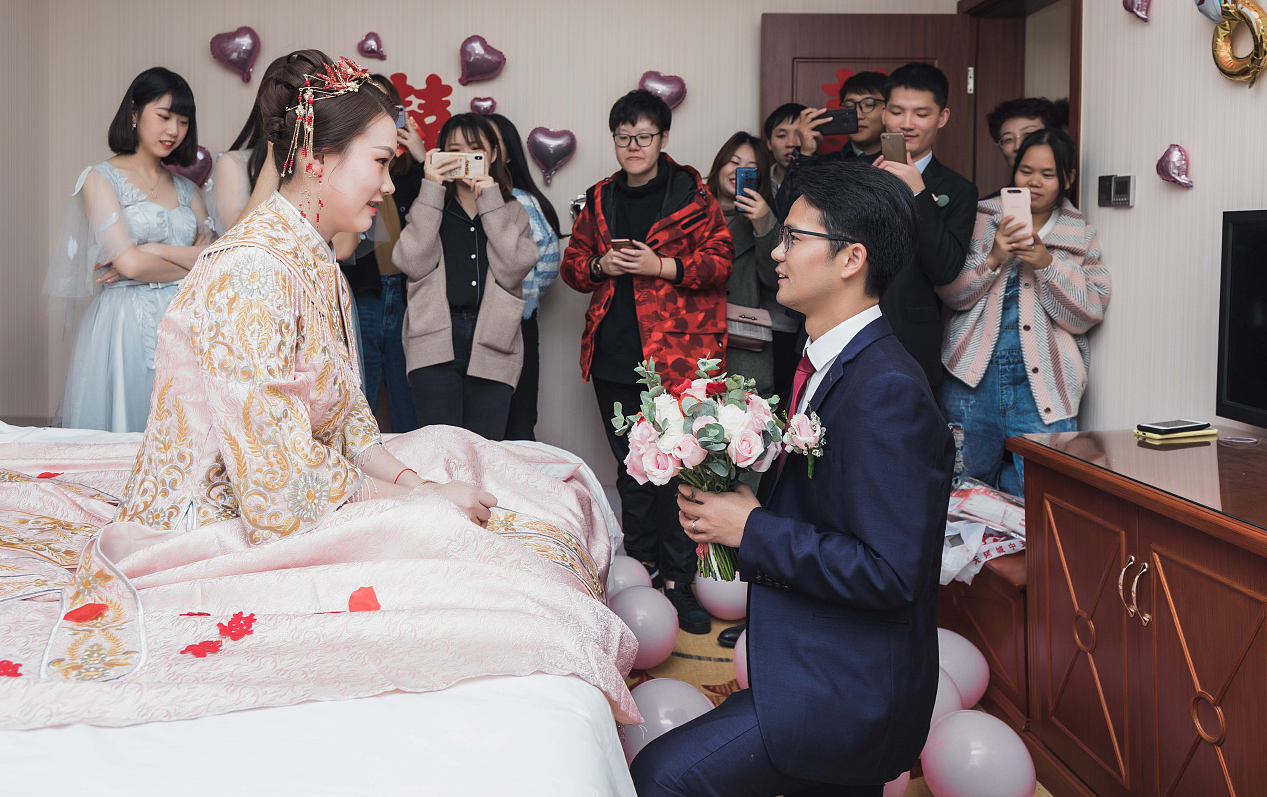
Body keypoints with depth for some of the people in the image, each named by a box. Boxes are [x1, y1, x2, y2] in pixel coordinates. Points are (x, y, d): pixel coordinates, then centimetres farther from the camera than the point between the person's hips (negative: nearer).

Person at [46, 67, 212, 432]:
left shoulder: (186, 188, 18)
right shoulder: (101, 178, 1)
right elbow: (129, 263, -11)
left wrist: (157, 251, -9)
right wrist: (191, 266, 0)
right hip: (127, 326, -5)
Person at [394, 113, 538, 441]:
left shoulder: (512, 213, 16)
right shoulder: (430, 206, 14)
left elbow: (513, 270, -3)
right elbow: (413, 263, -5)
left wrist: (490, 201, -3)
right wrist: (431, 189, -4)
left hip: (492, 346, 1)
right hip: (436, 343, -1)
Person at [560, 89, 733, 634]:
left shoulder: (691, 194, 0)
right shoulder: (600, 201, 14)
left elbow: (720, 260, -3)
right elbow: (572, 264, 17)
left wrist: (661, 266, -16)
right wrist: (600, 266, -4)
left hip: (678, 353, -4)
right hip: (615, 357, 5)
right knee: (632, 467, 13)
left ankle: (677, 577, 4)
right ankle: (642, 565, 26)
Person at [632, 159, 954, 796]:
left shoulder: (887, 391, -23)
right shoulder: (828, 363, 8)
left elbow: (889, 572, -27)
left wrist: (751, 529, -20)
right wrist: (727, 507, -1)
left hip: (848, 690, -9)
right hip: (828, 672, 9)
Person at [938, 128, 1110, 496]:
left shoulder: (1081, 236, 11)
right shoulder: (981, 219, 10)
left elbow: (1089, 314, 0)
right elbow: (952, 293, 1)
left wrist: (1047, 264, -13)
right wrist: (993, 258, -14)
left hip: (1041, 383, 0)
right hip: (974, 374, 0)